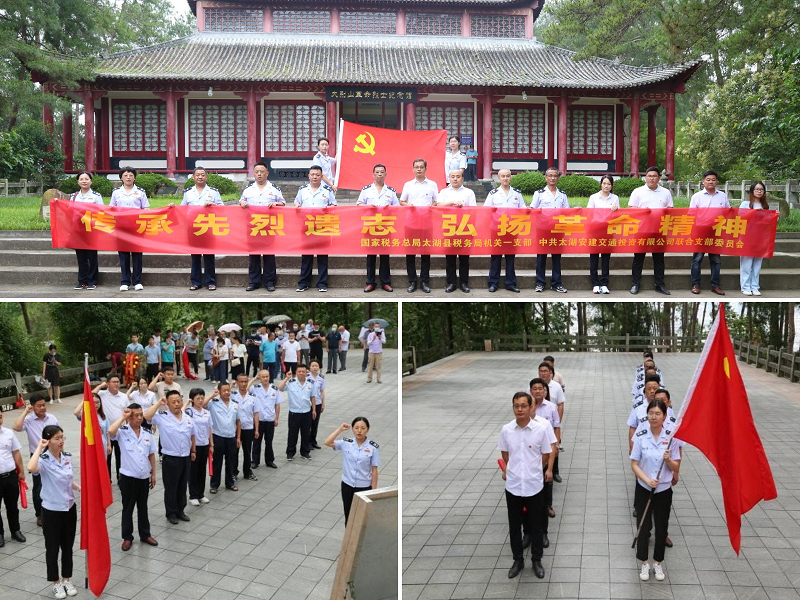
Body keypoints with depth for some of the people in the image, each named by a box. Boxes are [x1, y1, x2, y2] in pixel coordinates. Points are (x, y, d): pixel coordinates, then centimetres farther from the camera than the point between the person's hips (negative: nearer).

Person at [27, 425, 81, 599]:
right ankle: (56, 583, 27)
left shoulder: (67, 457, -1)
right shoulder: (43, 460, -18)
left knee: (68, 546, 16)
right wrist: (39, 447, -32)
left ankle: (66, 580, 31)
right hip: (51, 511, -5)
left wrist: (79, 487, -4)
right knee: (52, 548, 10)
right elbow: (31, 468, -44)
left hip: (69, 508, 5)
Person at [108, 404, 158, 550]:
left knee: (143, 507, 16)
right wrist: (123, 417, -23)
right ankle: (127, 537, 20)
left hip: (144, 477, 4)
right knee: (128, 508, 8)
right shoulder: (123, 432, -9)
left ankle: (145, 534, 29)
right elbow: (110, 431, -34)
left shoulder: (147, 433, 2)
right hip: (128, 477, -3)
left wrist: (153, 473, 9)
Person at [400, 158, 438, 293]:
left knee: (426, 251, 2)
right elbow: (401, 201, 12)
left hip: (427, 221, -1)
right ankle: (412, 281, 9)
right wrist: (407, 205, -8)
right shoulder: (408, 185, 10)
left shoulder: (432, 185, 8)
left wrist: (431, 206, -12)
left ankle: (424, 281, 9)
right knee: (410, 251, 1)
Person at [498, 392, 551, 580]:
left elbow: (545, 455, 1)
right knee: (514, 526, 14)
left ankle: (536, 560, 32)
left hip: (534, 486, -1)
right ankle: (518, 560, 32)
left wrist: (531, 470, 5)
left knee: (536, 526, 13)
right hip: (513, 486, 1)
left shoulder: (540, 429, -12)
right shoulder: (506, 430, -7)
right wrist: (511, 470, 8)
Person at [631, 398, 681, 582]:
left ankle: (657, 563, 31)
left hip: (664, 490, 1)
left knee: (662, 527, 12)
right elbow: (634, 464, -7)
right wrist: (647, 480, -21)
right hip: (644, 489, -1)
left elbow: (676, 468, -3)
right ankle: (644, 563, 27)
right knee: (644, 526, 9)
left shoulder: (671, 438, -8)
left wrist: (668, 459, -24)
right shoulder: (640, 437, -10)